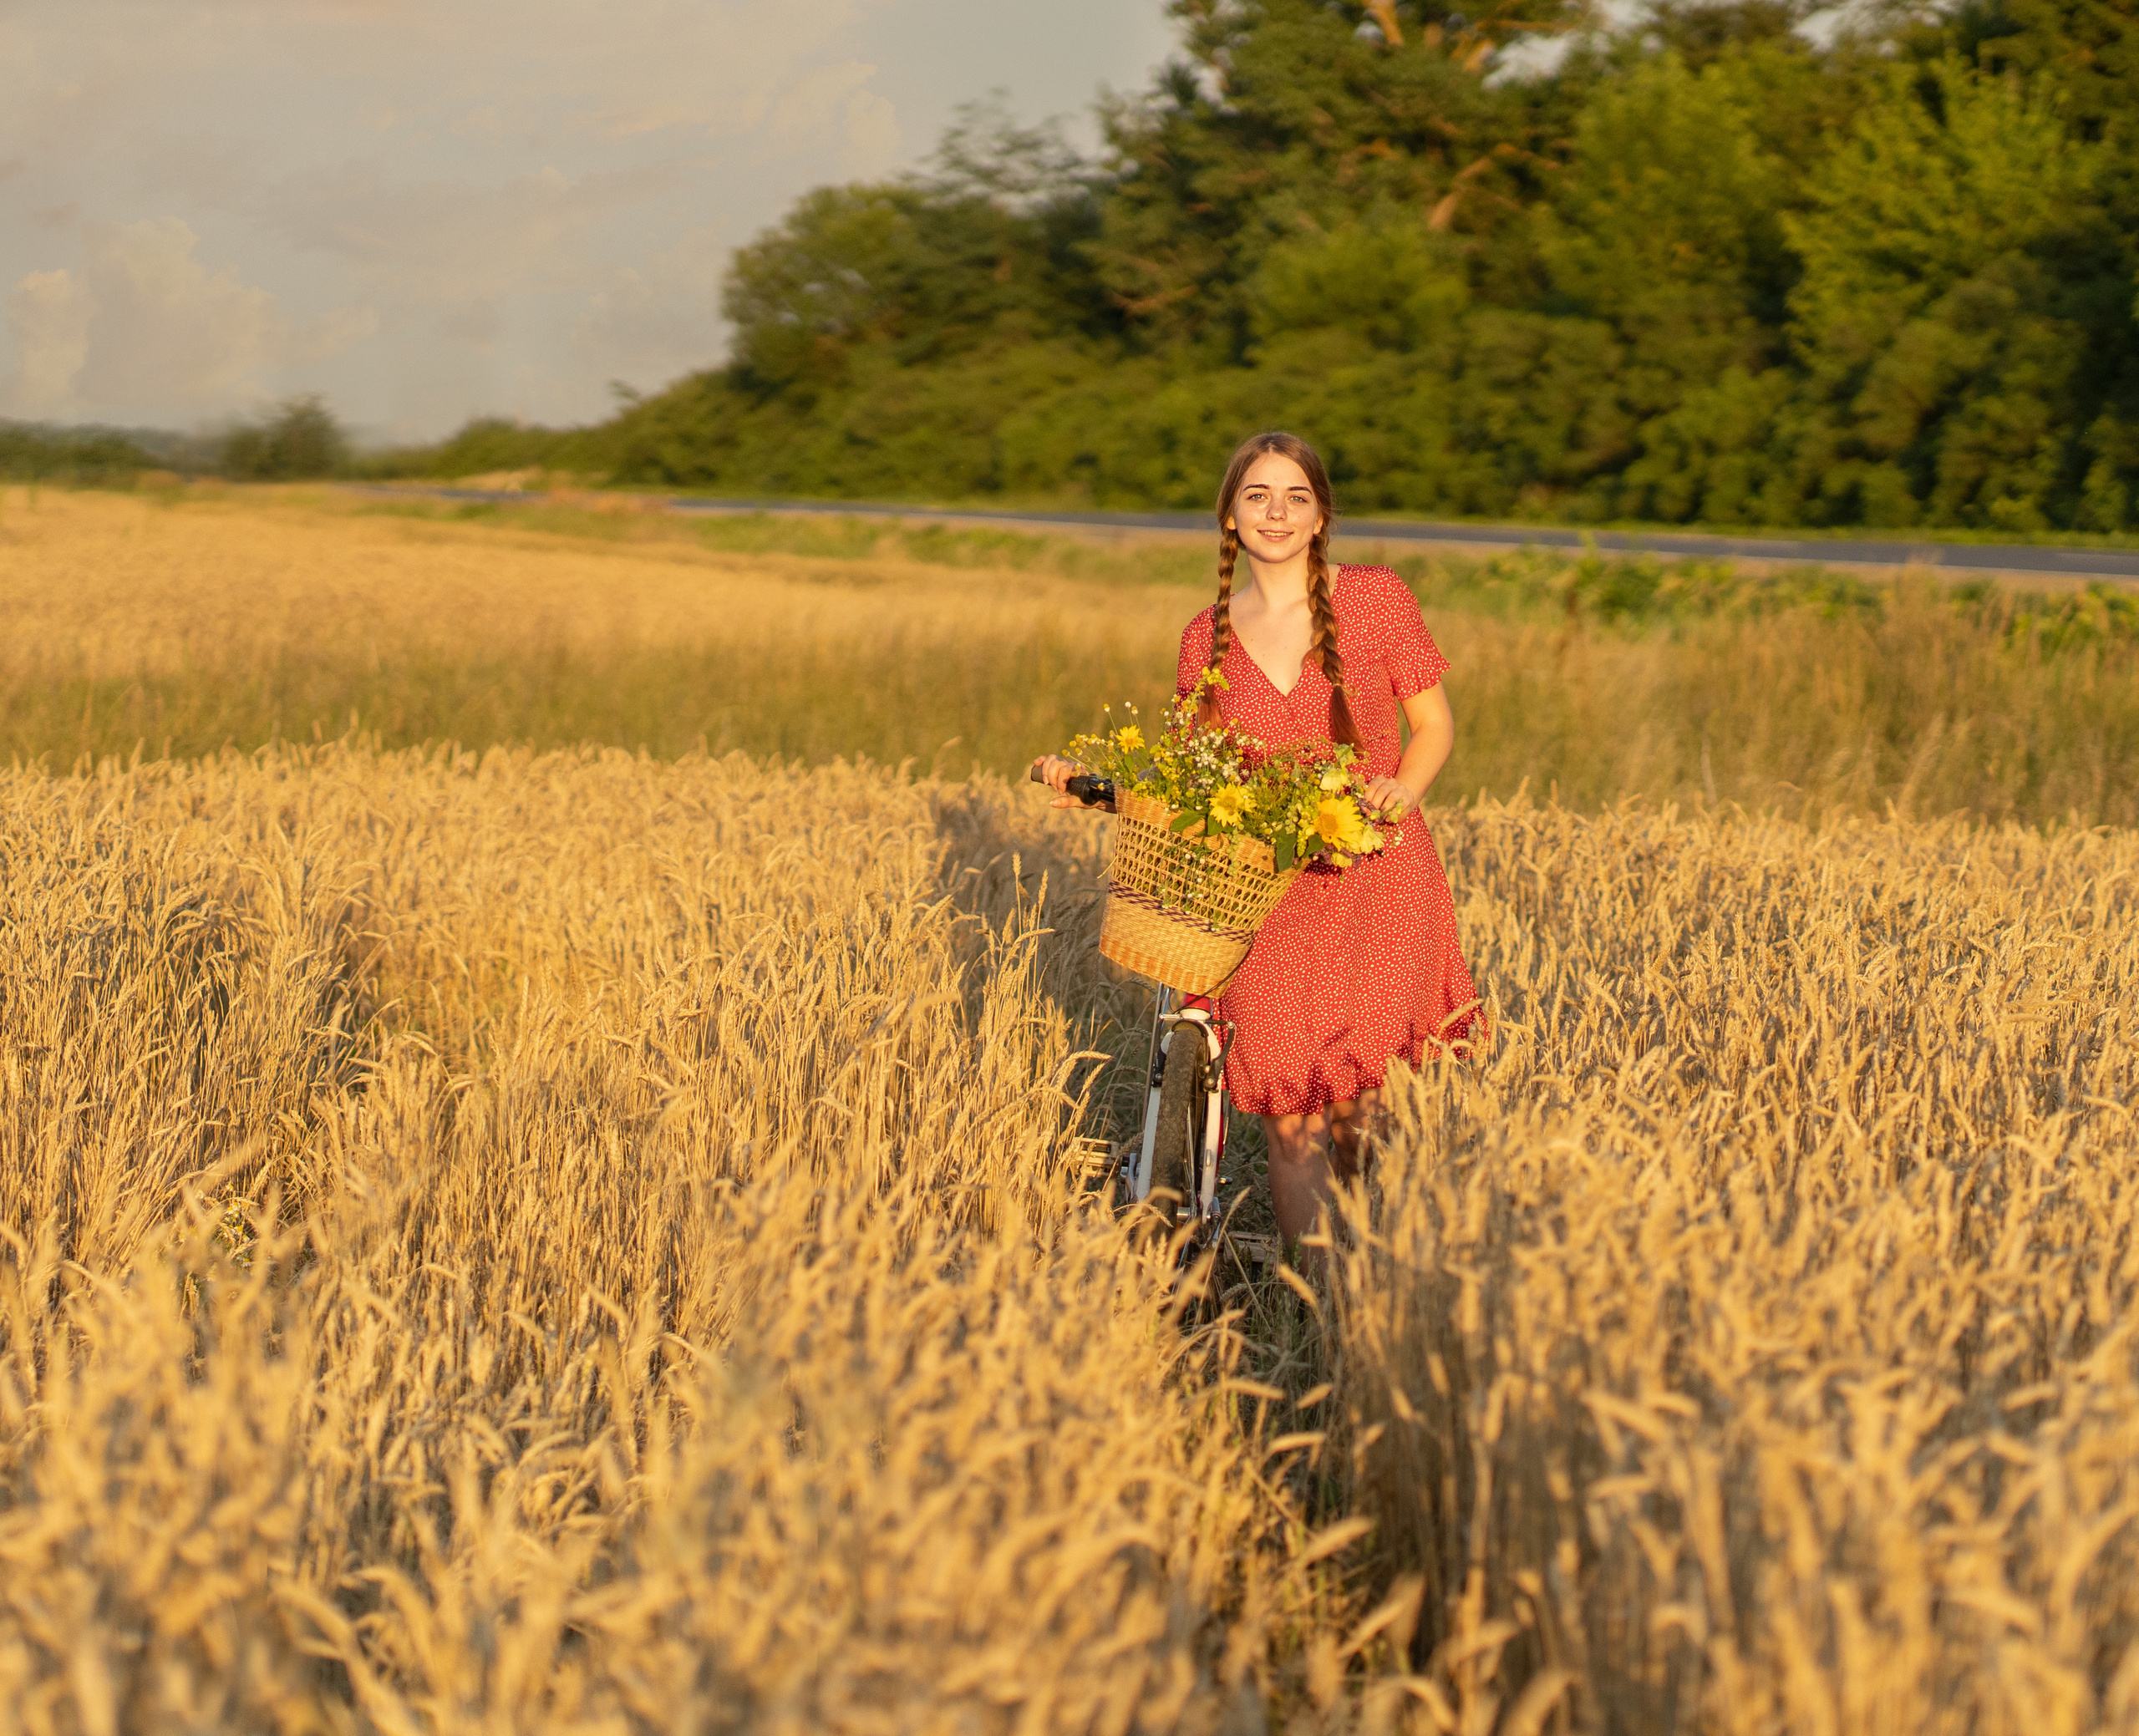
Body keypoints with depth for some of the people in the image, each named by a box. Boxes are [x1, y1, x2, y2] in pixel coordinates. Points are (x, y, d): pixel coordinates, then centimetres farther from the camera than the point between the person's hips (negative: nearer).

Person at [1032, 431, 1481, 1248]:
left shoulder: (1376, 597, -2)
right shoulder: (1208, 636, 6)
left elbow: (1434, 725, 5)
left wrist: (1403, 789, -15)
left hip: (1379, 885, -2)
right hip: (1269, 896, 2)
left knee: (1355, 1122, -2)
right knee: (1292, 1134, -7)